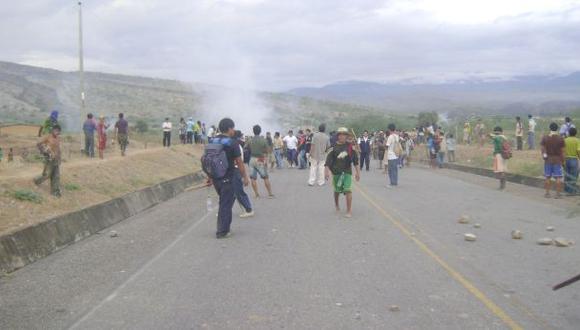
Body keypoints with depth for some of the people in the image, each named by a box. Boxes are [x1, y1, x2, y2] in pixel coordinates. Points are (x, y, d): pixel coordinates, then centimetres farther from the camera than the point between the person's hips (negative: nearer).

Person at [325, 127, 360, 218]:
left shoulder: (350, 146, 1)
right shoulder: (333, 147, -3)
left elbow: (355, 159, 6)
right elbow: (328, 160, -4)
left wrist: (357, 172, 6)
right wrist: (326, 171, -11)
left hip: (347, 171, 0)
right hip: (336, 172, 0)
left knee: (348, 190, -12)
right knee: (337, 190, 13)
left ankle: (349, 211, -8)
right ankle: (336, 204, 42)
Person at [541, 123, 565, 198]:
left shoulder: (545, 138, -3)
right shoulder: (560, 139, -7)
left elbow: (543, 149, -3)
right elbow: (562, 151, -4)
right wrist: (563, 160, 4)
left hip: (548, 159, 2)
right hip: (557, 160, -2)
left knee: (548, 177, 9)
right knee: (558, 177, 4)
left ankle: (547, 193, 12)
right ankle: (558, 194, 3)